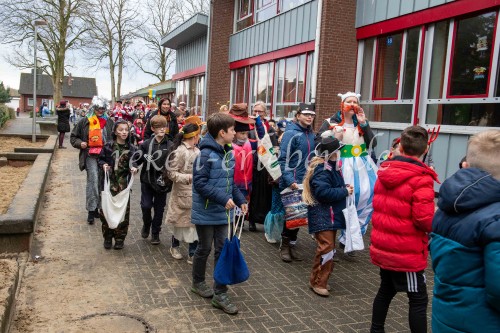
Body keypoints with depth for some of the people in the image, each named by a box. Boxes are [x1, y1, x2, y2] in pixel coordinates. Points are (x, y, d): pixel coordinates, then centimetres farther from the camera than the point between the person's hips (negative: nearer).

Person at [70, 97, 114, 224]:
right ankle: (91, 210, -6)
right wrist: (80, 143, -8)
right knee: (93, 180, -14)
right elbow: (73, 137, 11)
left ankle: (96, 208, 24)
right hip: (91, 155, -3)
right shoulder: (85, 121, 4)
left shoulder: (109, 122, 10)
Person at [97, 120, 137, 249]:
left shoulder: (131, 148, -1)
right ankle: (107, 238, 23)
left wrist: (134, 168, -13)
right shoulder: (108, 146, -3)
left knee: (123, 211, 3)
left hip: (123, 184, 0)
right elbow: (100, 159, 8)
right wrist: (103, 164, -12)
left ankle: (120, 238, 20)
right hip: (109, 183, 0)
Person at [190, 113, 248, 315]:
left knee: (223, 250, 7)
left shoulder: (229, 152, 5)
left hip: (223, 212, 7)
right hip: (206, 213, -6)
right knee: (205, 249, 11)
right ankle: (198, 283, 35)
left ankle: (220, 294, 16)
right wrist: (224, 198, -25)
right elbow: (200, 183, -22)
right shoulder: (206, 154, -18)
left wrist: (240, 200, 4)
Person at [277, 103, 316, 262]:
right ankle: (284, 246, 20)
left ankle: (292, 245, 27)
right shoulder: (291, 133, -12)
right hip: (291, 183, -6)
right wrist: (290, 181, -22)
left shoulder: (311, 135, 9)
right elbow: (283, 159, -15)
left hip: (305, 182, 7)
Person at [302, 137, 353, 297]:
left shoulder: (330, 167, 15)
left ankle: (319, 280, 26)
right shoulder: (321, 170, -18)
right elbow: (324, 192, -27)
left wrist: (345, 188, 4)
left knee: (329, 248, 14)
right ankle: (317, 282, 0)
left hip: (331, 214, 11)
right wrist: (345, 191, -18)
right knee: (326, 248, -13)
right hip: (322, 216, -11)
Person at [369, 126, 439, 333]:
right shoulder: (421, 179, -18)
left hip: (382, 247, 7)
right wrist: (437, 215, -1)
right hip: (407, 253, -7)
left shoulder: (384, 172, 4)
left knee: (386, 290, 22)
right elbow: (425, 221, -21)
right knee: (418, 300, 7)